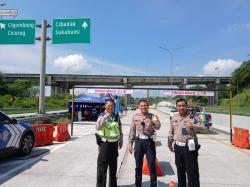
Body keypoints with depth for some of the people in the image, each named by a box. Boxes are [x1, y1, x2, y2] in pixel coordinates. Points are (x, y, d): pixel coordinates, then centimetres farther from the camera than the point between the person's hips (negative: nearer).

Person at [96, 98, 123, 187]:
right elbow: (98, 128, -23)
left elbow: (120, 128, 16)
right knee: (102, 166, -1)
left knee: (113, 166, 17)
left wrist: (121, 140, 13)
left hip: (114, 143, 5)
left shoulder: (116, 116, 5)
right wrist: (104, 118, -32)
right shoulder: (102, 116, -8)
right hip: (104, 143, -5)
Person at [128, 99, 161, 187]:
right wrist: (130, 143, 5)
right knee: (138, 166, 12)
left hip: (150, 142, -2)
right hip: (139, 142, 2)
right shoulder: (135, 117, 0)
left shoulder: (152, 116, -6)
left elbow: (157, 128, -20)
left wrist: (157, 123, -43)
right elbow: (132, 131, 6)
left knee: (152, 166, 6)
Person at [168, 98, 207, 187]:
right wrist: (170, 143, 22)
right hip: (178, 147, 5)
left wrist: (193, 126, -40)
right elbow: (171, 132, 17)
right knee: (180, 170, 18)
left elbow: (202, 127, -21)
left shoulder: (192, 116, -8)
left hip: (190, 147, -5)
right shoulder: (174, 118, 7)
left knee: (192, 171, 1)